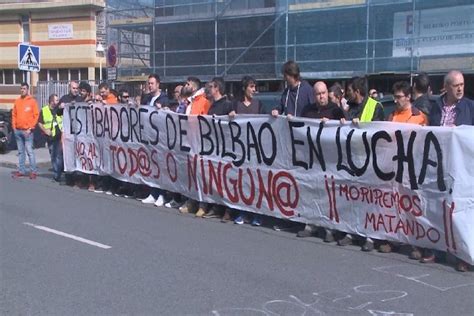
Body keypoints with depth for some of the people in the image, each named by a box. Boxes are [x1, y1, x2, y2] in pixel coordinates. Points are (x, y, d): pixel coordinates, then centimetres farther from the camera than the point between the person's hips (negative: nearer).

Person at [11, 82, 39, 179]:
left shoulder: (32, 101, -2)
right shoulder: (17, 101, 12)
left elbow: (36, 115, -5)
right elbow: (14, 114, 16)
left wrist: (30, 128, -11)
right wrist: (14, 126, 5)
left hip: (27, 131, -5)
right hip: (18, 130, 5)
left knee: (29, 151, -7)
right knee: (20, 152, 9)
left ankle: (33, 171, -4)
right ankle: (21, 170, 14)